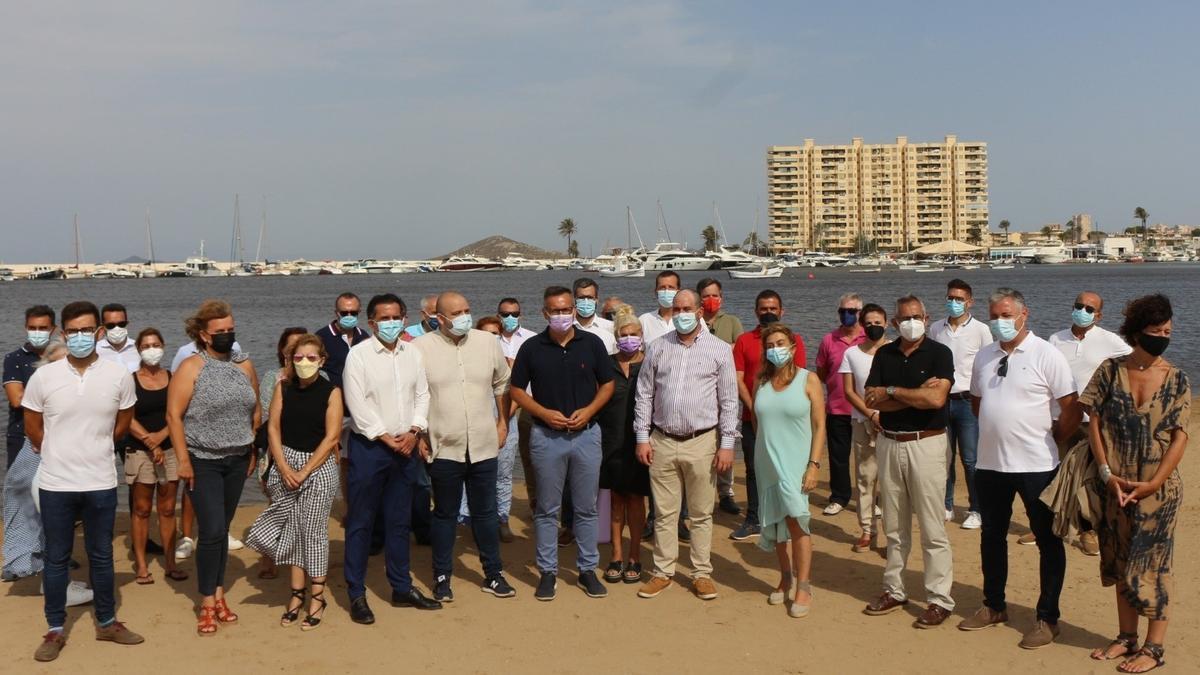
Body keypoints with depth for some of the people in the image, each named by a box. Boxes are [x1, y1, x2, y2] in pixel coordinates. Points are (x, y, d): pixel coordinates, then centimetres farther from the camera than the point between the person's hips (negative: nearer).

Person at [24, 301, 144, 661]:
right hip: (55, 484, -1)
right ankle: (55, 630, 22)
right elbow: (32, 428, 5)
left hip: (101, 483, 1)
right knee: (56, 558, 10)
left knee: (101, 556, 13)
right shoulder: (43, 377, -7)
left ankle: (107, 623, 27)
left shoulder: (119, 375, -5)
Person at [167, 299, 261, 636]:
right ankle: (207, 604, 2)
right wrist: (183, 460, -14)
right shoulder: (191, 368, -8)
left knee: (222, 529, 11)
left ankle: (219, 593, 21)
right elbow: (174, 415, -11)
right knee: (212, 531, -9)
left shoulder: (244, 365, 7)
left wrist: (253, 451, 12)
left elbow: (255, 411, 14)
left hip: (237, 460, 5)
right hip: (203, 462, -4)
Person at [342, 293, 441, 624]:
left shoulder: (412, 353, 8)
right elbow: (357, 404, -13)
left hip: (405, 446, 5)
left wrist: (414, 431, -7)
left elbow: (422, 395, 8)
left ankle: (402, 587, 24)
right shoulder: (359, 354, -8)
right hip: (368, 447, -5)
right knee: (361, 523, 1)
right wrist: (386, 437, -13)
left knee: (399, 521, 13)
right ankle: (356, 594, 10)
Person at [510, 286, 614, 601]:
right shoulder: (531, 348, -1)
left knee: (586, 507, 8)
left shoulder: (592, 343, 1)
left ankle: (588, 569, 19)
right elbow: (516, 389, 4)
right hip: (546, 435, -1)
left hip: (586, 433, 1)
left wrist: (589, 410, -10)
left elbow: (607, 384, 7)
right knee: (547, 508, 6)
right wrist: (544, 413, -11)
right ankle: (548, 571, 16)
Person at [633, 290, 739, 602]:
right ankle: (663, 572, 19)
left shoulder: (719, 350, 1)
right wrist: (642, 437, 3)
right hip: (662, 442, 2)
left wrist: (727, 444, -4)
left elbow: (729, 400, 1)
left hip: (702, 442, -2)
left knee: (702, 514, 7)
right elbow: (644, 395, 9)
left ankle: (702, 573, 18)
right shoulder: (657, 348, 7)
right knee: (664, 512, 8)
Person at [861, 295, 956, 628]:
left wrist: (891, 391, -9)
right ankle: (894, 591, 23)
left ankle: (939, 600, 5)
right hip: (889, 443, 5)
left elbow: (936, 399, -19)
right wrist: (916, 394, -13)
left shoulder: (939, 353, -5)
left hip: (926, 444, -4)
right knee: (894, 526, 13)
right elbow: (871, 400, -4)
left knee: (932, 528, -2)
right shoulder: (884, 354, 8)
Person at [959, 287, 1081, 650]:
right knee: (992, 536, 16)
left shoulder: (1046, 355, -9)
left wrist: (1048, 440, -2)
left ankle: (1048, 618, 15)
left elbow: (1072, 409, -10)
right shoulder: (984, 356, 8)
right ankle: (994, 606, 32)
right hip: (990, 463, 6)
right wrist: (995, 432, 13)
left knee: (1048, 540, 5)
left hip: (1036, 465, -6)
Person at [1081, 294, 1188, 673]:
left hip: (1158, 489, -2)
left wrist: (1153, 484, -14)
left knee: (1152, 564, 2)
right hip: (1116, 486, 2)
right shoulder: (1111, 371, -1)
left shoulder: (1177, 380, -4)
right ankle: (1126, 637, 26)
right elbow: (1095, 424, -1)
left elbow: (1180, 437, -6)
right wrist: (1107, 475, -9)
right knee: (1120, 562, 12)